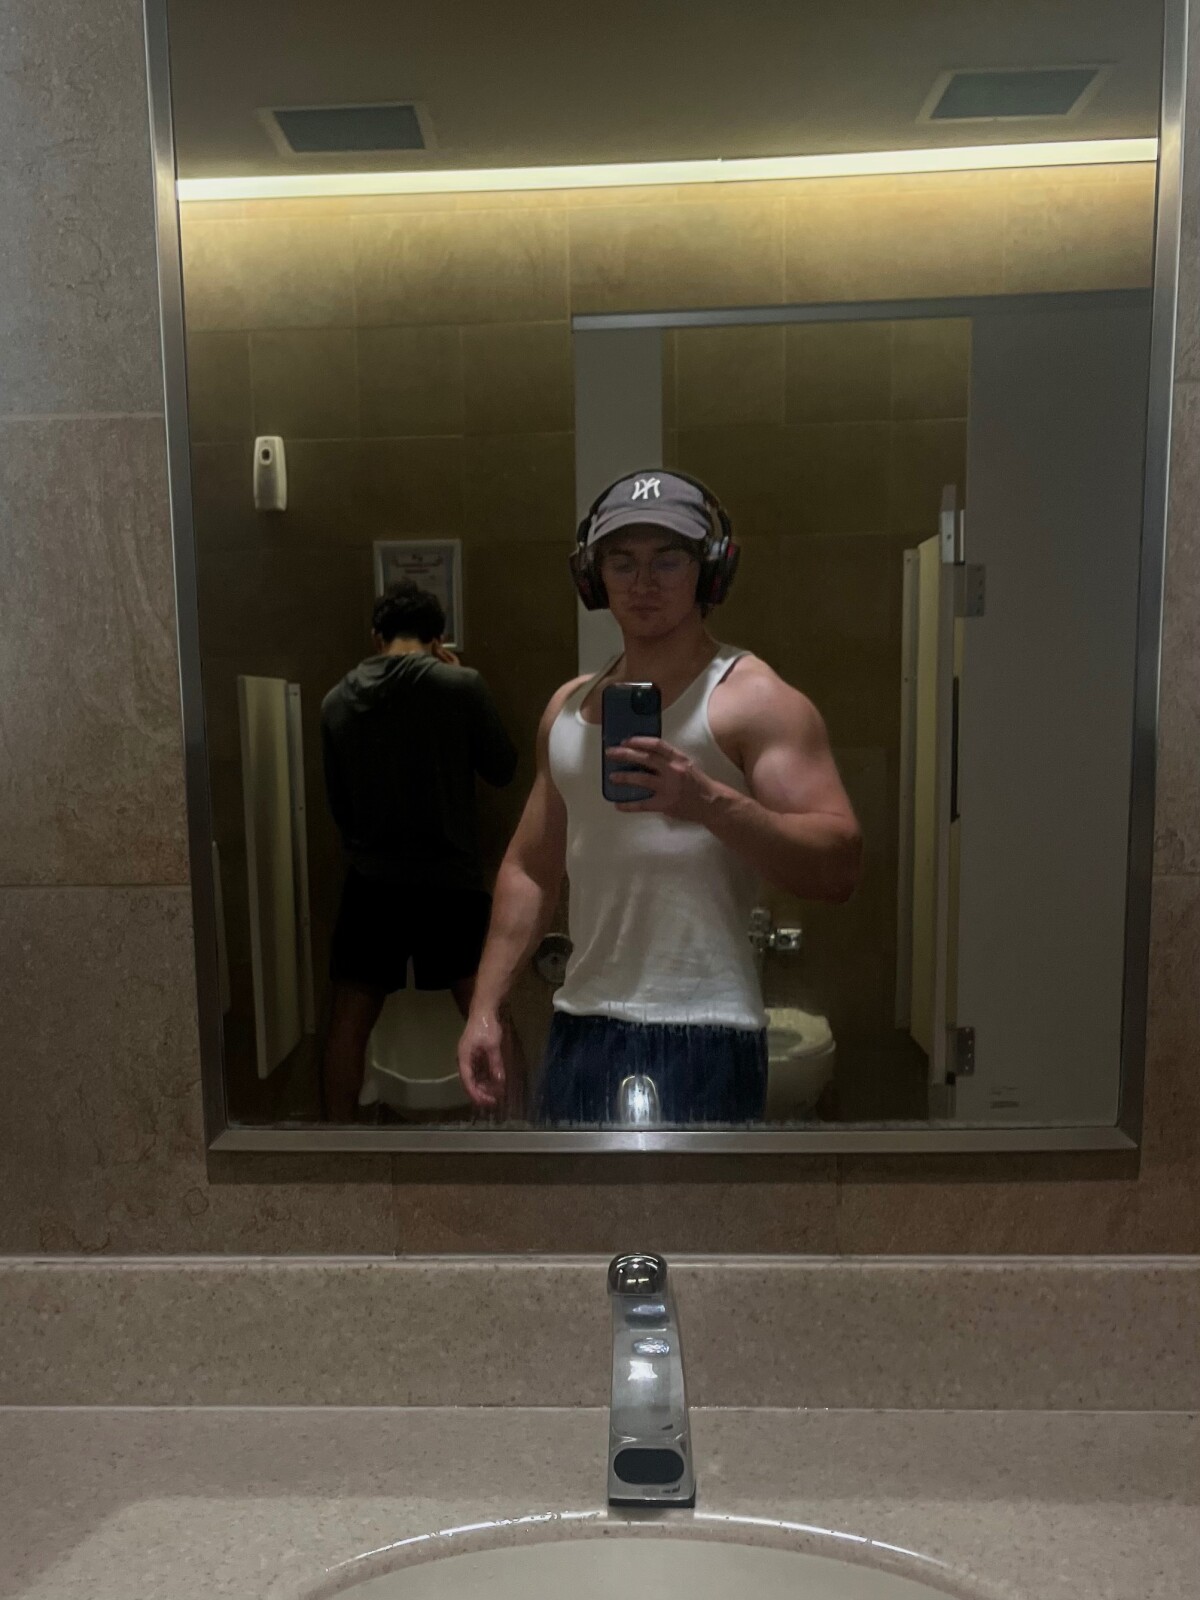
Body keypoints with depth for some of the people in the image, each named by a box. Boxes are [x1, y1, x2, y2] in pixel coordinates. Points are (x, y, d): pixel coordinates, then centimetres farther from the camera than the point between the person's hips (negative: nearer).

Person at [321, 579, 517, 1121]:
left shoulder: (336, 701, 1)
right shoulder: (461, 685, -9)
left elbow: (337, 801, 9)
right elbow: (502, 768, 2)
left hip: (371, 882, 3)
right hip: (452, 878, -2)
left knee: (350, 1018, 13)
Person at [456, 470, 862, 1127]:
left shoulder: (755, 698, -5)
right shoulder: (568, 708, 13)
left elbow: (838, 867, -14)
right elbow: (530, 868, 17)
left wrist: (709, 801, -28)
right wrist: (485, 1009, 12)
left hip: (699, 1035, -5)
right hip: (578, 1025, 6)